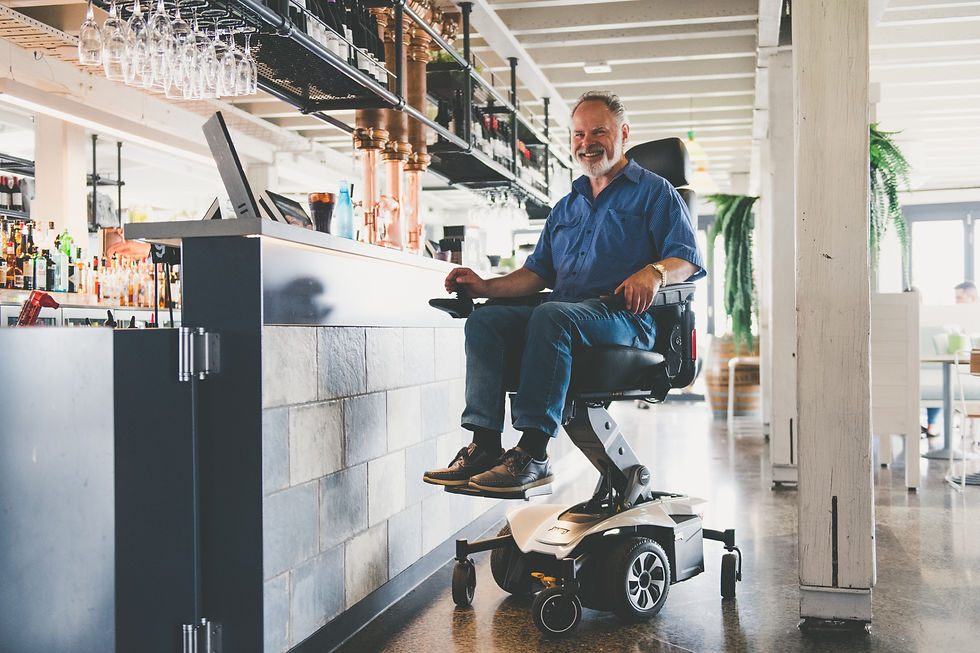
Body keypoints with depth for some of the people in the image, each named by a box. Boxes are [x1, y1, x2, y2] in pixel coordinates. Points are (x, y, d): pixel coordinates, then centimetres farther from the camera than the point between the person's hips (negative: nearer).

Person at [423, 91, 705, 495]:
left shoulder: (655, 192, 11)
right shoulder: (566, 207, 30)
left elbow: (687, 258, -2)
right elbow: (538, 271, 26)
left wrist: (653, 272, -25)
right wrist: (487, 287, 9)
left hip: (626, 318, -6)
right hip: (564, 313, 6)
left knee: (551, 316, -37)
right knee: (484, 320, -20)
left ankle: (534, 452, -38)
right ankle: (484, 445, -28)